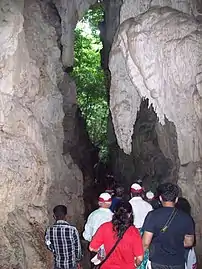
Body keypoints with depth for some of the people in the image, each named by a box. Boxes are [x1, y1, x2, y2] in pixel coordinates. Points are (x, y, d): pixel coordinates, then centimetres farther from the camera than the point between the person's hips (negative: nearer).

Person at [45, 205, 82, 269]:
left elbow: (49, 246, 1)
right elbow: (77, 247, -11)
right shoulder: (73, 230, -22)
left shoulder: (49, 231, -14)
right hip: (71, 264, -2)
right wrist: (77, 260, 7)